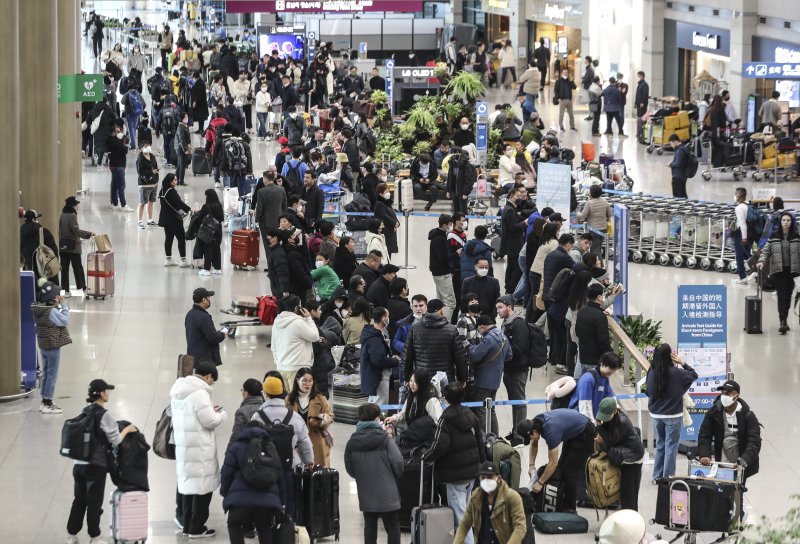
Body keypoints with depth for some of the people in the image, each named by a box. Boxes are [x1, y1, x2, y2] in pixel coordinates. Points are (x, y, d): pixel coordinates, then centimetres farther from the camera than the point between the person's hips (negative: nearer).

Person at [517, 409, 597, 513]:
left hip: (585, 435, -9)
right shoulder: (535, 422, -9)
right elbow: (534, 444, 13)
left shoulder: (550, 430, -33)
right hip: (573, 434, 9)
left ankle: (569, 509, -2)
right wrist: (531, 465, 0)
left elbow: (553, 463, -27)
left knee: (570, 471, -9)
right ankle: (561, 504, 15)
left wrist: (540, 483, -19)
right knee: (562, 467, 8)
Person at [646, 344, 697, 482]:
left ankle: (657, 476, 21)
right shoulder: (676, 373, -17)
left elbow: (649, 392, 4)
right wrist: (683, 363, 3)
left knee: (660, 445, 17)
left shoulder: (652, 373, -7)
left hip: (656, 415, 4)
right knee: (671, 446, 3)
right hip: (672, 415, -4)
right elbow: (693, 375, -1)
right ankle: (667, 477, 2)